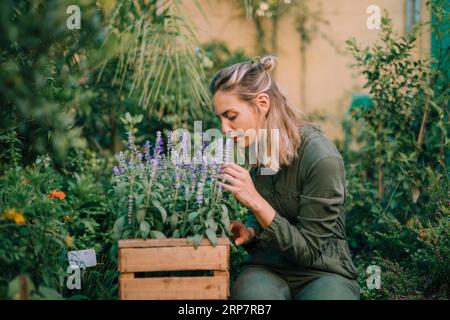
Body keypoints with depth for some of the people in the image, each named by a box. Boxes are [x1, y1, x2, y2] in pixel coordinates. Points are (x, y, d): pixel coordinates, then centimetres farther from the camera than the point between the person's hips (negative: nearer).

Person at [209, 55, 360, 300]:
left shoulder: (321, 158, -19)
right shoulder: (253, 148, 2)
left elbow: (309, 250, -15)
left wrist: (255, 201, -25)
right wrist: (249, 232, -5)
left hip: (323, 271, -2)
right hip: (267, 267, 3)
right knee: (252, 293, -32)